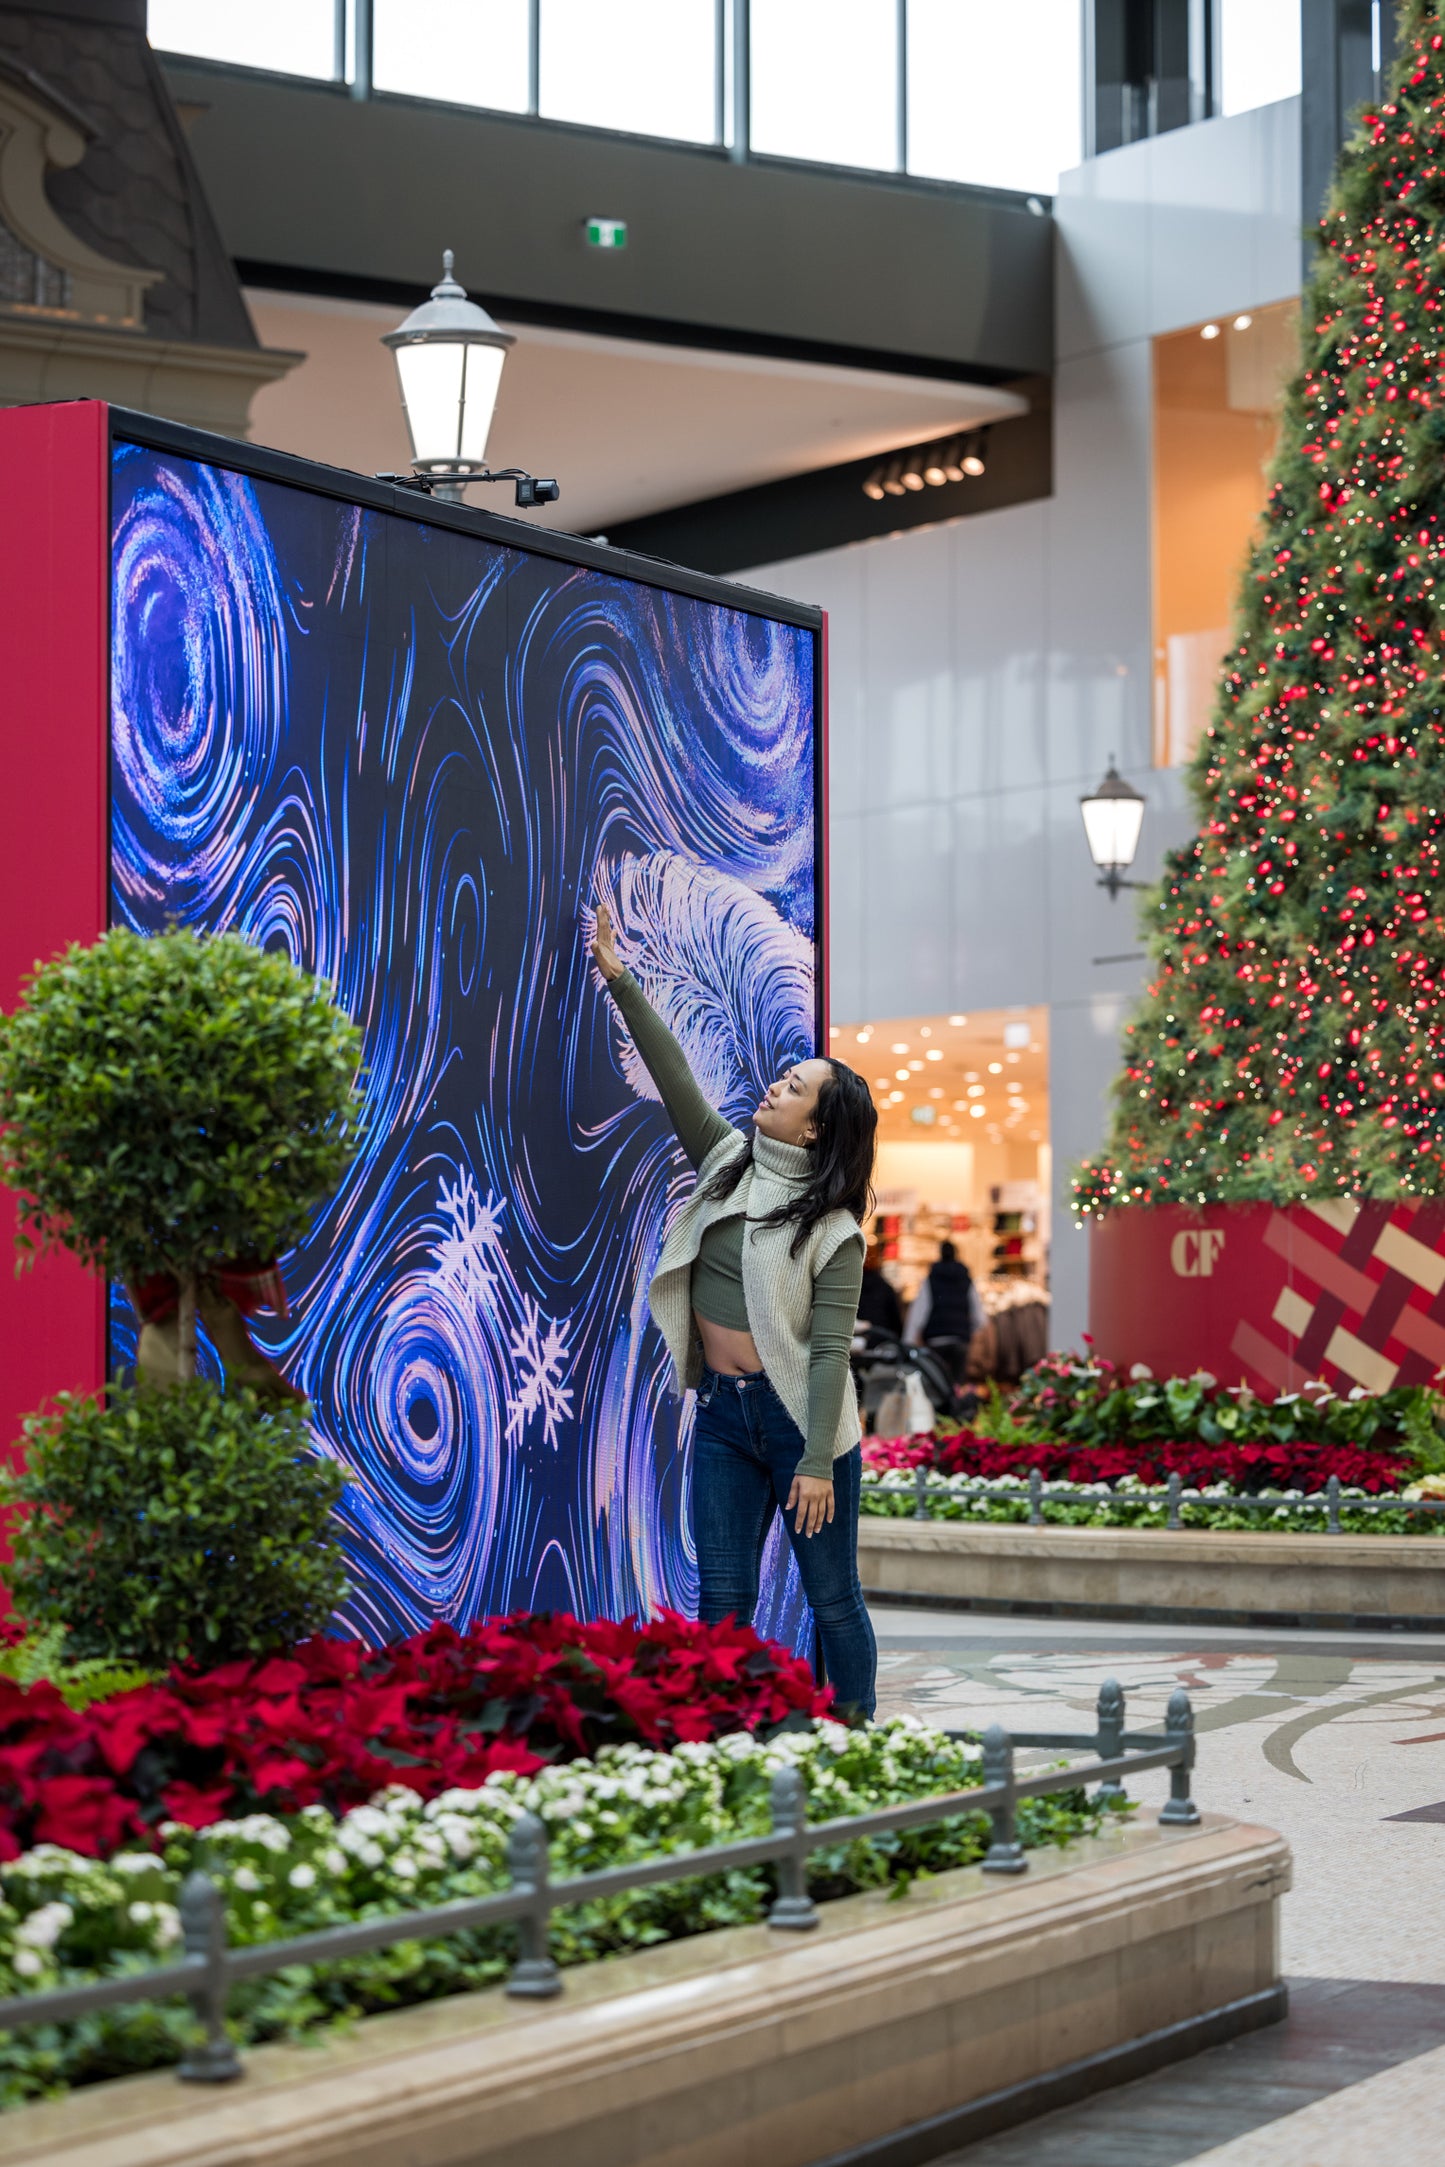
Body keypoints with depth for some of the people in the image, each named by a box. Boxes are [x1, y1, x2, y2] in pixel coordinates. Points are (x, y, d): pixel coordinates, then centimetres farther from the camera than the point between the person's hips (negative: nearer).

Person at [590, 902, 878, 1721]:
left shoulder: (833, 1229, -10)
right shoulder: (727, 1162, 7)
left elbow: (830, 1349, -14)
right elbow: (675, 1076, 6)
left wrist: (817, 1463, -19)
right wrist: (621, 982, 1)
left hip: (799, 1416, -5)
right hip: (723, 1413, 6)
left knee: (832, 1597, 2)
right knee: (723, 1597, 3)